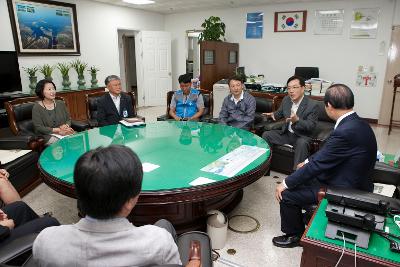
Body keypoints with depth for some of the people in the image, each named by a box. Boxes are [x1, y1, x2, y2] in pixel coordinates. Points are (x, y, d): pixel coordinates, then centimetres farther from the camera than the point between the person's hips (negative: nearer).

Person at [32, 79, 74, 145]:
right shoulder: (37, 107, -1)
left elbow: (68, 119, 14)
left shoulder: (60, 103, 13)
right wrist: (58, 130, -16)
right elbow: (38, 128, -8)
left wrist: (66, 126, -10)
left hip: (65, 133, 5)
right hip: (48, 136, -4)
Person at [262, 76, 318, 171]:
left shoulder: (312, 105, -17)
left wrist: (297, 120, -37)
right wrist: (273, 115, -7)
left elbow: (311, 126, -20)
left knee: (302, 143, -37)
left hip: (301, 136, -6)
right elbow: (280, 113, 17)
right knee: (266, 134, -8)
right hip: (286, 133, 6)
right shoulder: (286, 99, 0)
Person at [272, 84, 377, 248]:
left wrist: (286, 184, -15)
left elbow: (318, 164, -25)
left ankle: (294, 235, 16)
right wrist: (309, 161, 18)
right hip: (349, 180, 10)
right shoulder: (356, 123, -1)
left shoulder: (345, 132, -31)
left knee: (286, 194, -7)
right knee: (298, 178, 18)